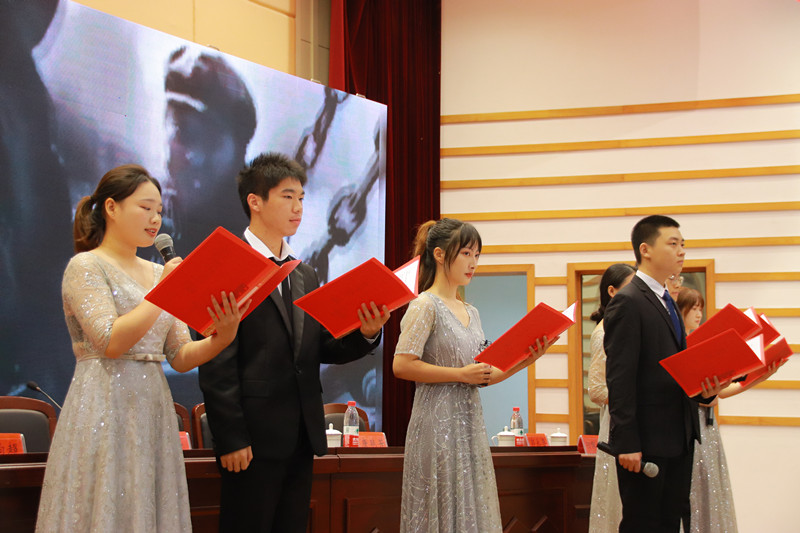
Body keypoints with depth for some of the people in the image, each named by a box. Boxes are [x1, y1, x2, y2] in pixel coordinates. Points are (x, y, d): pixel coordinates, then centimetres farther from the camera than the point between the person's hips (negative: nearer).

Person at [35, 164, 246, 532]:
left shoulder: (156, 273, 15)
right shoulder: (86, 267, -4)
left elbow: (181, 357, 10)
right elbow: (112, 342, -17)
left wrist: (222, 336, -9)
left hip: (153, 413, 7)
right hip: (105, 414, -6)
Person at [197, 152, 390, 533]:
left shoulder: (305, 276, 17)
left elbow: (320, 349, 14)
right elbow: (217, 364, -12)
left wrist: (365, 335, -6)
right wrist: (231, 439, -16)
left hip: (302, 438, 7)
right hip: (254, 438, -7)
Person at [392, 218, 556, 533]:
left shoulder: (471, 313, 15)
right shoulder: (426, 305, -8)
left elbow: (482, 377, 16)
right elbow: (401, 365, -16)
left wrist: (524, 362, 1)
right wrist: (461, 374, -15)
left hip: (469, 424, 7)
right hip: (438, 423, -7)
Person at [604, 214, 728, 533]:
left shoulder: (667, 303, 17)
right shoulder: (627, 303, -12)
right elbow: (620, 379, -18)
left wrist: (702, 386, -1)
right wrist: (626, 443, -22)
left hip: (679, 437, 9)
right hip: (646, 441, -9)